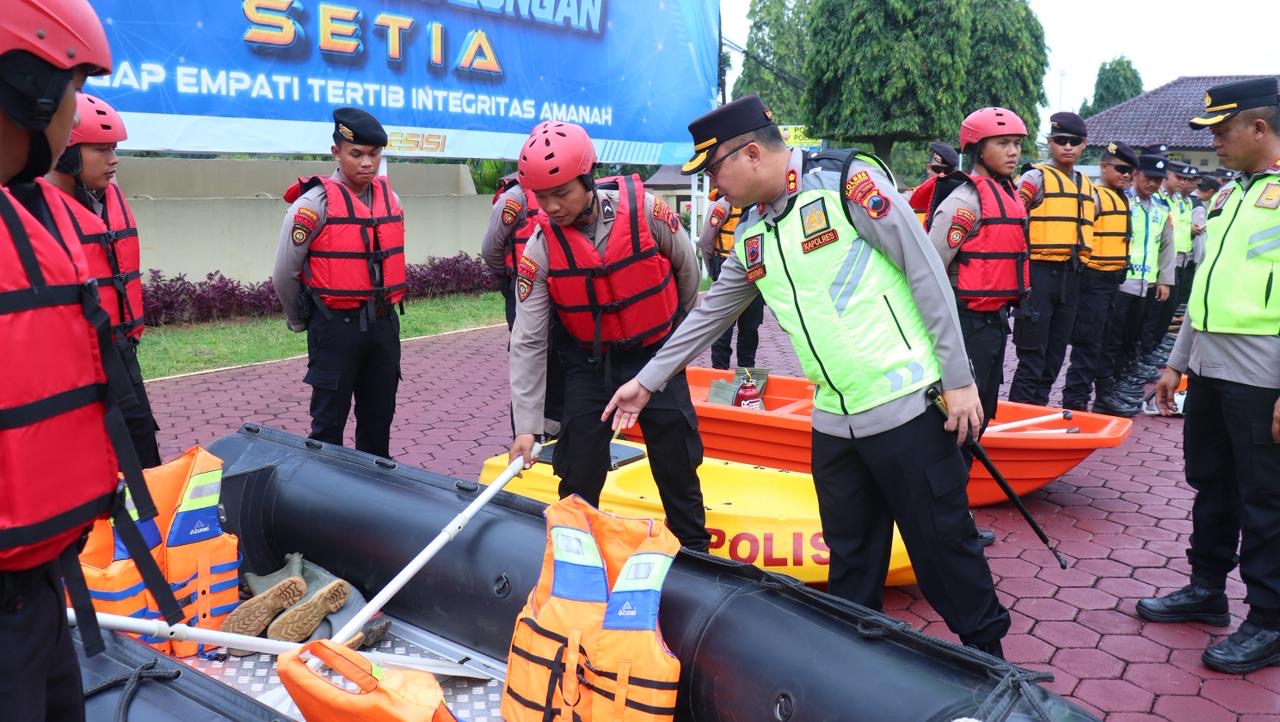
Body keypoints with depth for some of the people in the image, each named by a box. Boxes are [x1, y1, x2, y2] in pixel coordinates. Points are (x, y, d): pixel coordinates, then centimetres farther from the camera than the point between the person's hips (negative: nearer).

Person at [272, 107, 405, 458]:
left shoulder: (390, 197, 6)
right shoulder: (315, 203, -12)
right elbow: (284, 274, -6)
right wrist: (302, 322, 6)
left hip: (384, 323, 6)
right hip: (336, 326, -6)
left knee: (378, 417, 15)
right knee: (330, 421, 3)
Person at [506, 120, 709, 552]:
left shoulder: (643, 210, -20)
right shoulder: (541, 247, -16)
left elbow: (686, 267, 0)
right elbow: (527, 341, -13)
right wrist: (527, 425, -16)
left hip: (656, 354, -1)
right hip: (590, 365, 1)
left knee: (677, 466, 6)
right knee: (577, 475, 2)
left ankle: (695, 554, 24)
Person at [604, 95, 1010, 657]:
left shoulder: (848, 180, -10)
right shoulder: (751, 236, 11)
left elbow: (926, 273, -10)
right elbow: (710, 315, 22)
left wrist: (958, 379, -11)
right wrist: (648, 380, 24)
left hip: (905, 407, -6)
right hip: (833, 422, 6)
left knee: (942, 542, 5)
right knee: (850, 559, 15)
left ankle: (987, 656, 24)